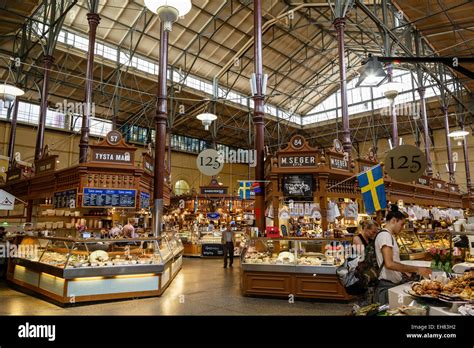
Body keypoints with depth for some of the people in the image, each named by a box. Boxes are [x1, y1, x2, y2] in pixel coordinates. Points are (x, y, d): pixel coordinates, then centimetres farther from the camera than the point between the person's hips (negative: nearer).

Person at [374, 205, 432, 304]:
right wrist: (417, 269, -24)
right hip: (388, 286, -9)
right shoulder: (385, 235, -17)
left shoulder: (389, 236, 14)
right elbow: (389, 264, -28)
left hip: (396, 283, 9)